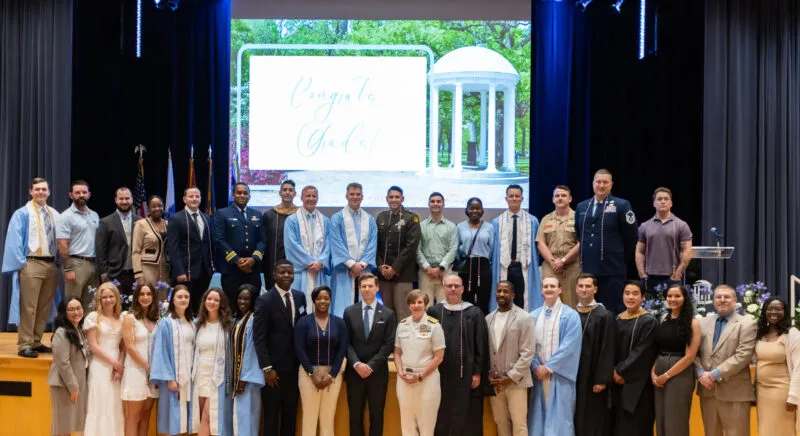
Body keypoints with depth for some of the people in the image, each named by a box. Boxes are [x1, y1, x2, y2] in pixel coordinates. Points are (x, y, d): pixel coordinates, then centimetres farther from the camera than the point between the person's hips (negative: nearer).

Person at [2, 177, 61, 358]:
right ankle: (24, 345, -2)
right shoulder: (22, 214, -2)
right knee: (29, 307, -6)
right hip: (32, 264, -6)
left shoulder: (55, 214, 14)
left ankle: (36, 342, 20)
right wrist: (20, 263, -14)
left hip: (51, 265, 6)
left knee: (44, 307, 10)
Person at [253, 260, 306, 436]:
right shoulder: (265, 300, -9)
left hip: (294, 366, 5)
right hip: (274, 367, -5)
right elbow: (259, 337, -12)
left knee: (290, 413, 10)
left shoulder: (300, 297, 8)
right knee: (271, 414, 4)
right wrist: (267, 368, -17)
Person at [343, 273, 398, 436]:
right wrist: (357, 364, -13)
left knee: (376, 415, 5)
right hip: (354, 371, 1)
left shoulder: (388, 314, 2)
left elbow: (389, 344, -4)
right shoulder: (349, 312, 5)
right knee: (355, 415, 5)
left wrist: (371, 365, -12)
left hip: (377, 372, -1)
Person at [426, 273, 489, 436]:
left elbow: (481, 346, 2)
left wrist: (478, 373, -4)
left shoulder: (474, 313, 3)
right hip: (440, 374, 1)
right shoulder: (433, 312, 6)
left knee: (465, 420, 1)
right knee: (440, 420, 4)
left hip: (466, 374, -1)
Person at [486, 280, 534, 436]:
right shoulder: (488, 319, 9)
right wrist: (488, 374, -1)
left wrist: (511, 377, -12)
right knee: (501, 423, 8)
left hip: (515, 381, -4)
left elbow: (527, 353, -9)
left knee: (519, 423, -4)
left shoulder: (524, 318, -5)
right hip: (494, 381, 4)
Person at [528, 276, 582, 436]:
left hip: (560, 374, -4)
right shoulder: (534, 316, 10)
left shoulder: (570, 315, -3)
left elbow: (569, 346, -11)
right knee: (539, 415, 5)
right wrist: (536, 366, -9)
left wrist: (549, 366, -13)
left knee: (559, 417, -2)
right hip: (539, 373, 4)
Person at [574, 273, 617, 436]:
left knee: (595, 421, 1)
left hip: (593, 376, -4)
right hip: (573, 375, 4)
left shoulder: (605, 316, -6)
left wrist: (602, 379, -15)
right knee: (576, 418, 8)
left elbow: (607, 350, -9)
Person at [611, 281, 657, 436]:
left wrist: (621, 371, -14)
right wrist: (614, 371, -3)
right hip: (618, 381, 6)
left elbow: (641, 352, -14)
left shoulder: (648, 321, -8)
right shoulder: (617, 320, 10)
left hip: (638, 382, -6)